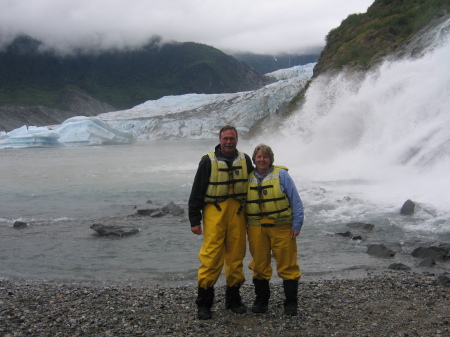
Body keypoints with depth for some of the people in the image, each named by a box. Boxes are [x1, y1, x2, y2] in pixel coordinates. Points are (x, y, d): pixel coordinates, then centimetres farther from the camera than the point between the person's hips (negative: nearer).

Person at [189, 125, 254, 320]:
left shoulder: (244, 161, 9)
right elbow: (196, 192, -1)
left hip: (237, 214, 4)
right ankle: (204, 302, 2)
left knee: (236, 256, 9)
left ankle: (233, 298, 22)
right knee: (211, 256, -7)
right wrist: (194, 220, -5)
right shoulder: (208, 161, -2)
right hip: (214, 213, -4)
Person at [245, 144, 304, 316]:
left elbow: (296, 201, -2)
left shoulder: (281, 174, -2)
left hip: (282, 227, -3)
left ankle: (291, 303, 11)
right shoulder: (248, 177, 7)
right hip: (256, 229, 3)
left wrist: (297, 225, -7)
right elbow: (242, 202, 15)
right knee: (259, 265, 9)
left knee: (287, 266, 1)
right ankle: (261, 300, 24)